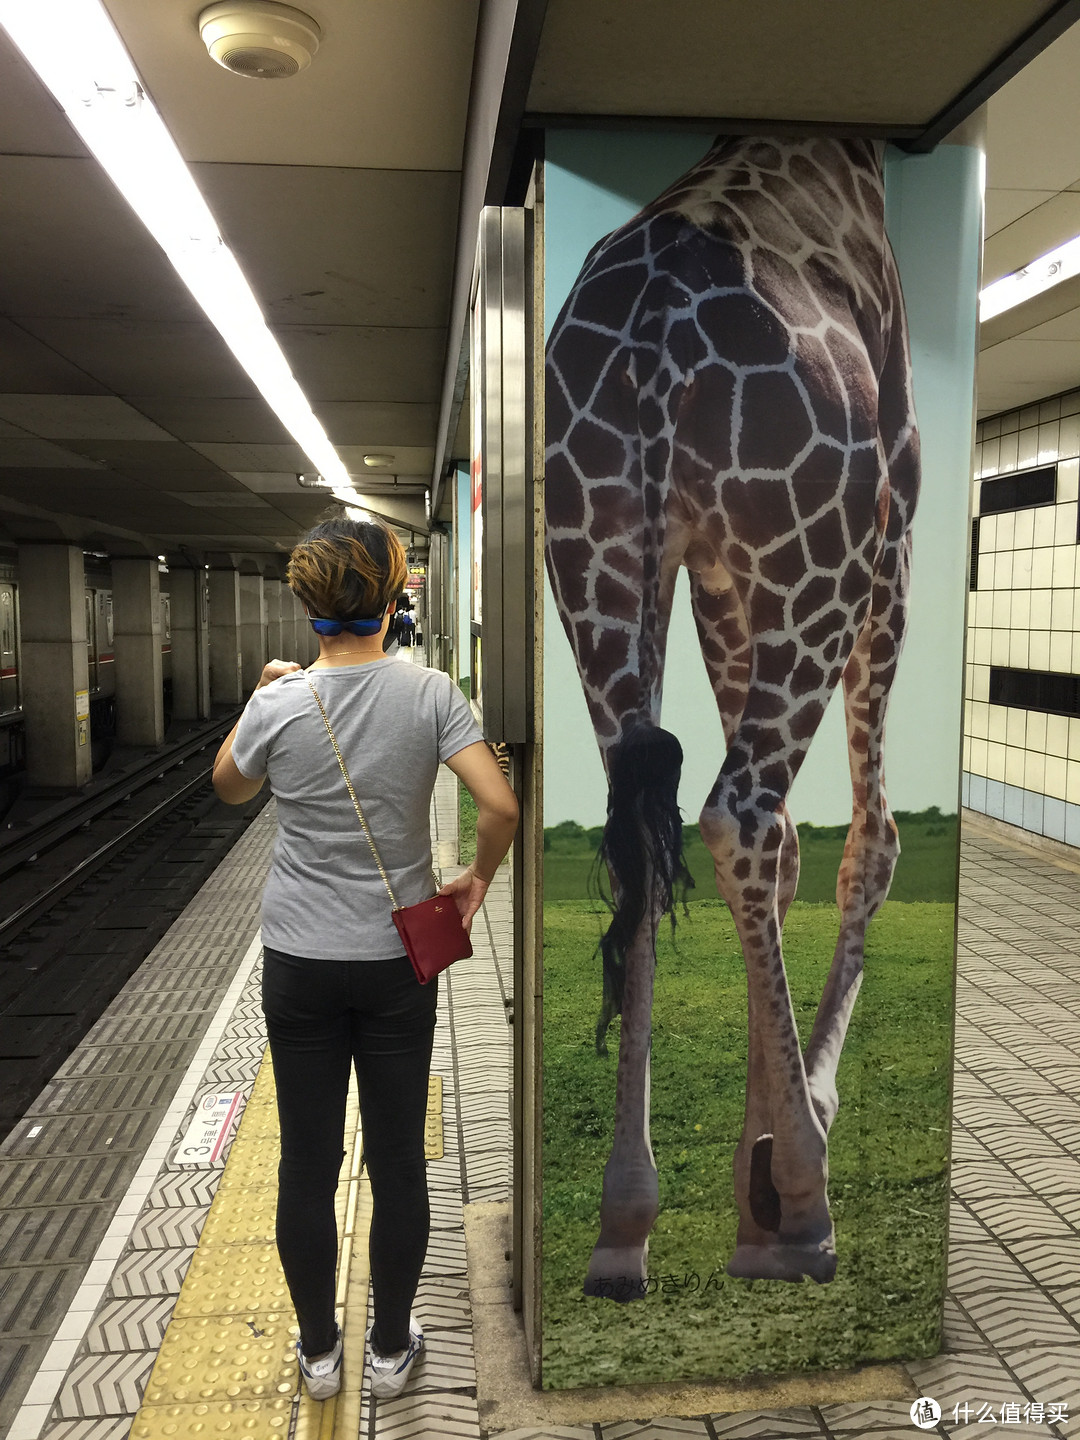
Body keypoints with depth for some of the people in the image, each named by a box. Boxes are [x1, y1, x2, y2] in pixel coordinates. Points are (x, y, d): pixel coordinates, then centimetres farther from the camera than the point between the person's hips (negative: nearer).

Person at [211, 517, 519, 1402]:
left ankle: (318, 1352, 32)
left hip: (300, 964, 1)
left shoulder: (278, 706, -10)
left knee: (308, 1161, 14)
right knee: (398, 1160, 14)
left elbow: (229, 788, 10)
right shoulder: (429, 694, -11)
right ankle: (392, 1348, 31)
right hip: (397, 963, 0)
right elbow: (501, 805, -18)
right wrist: (477, 879, -1)